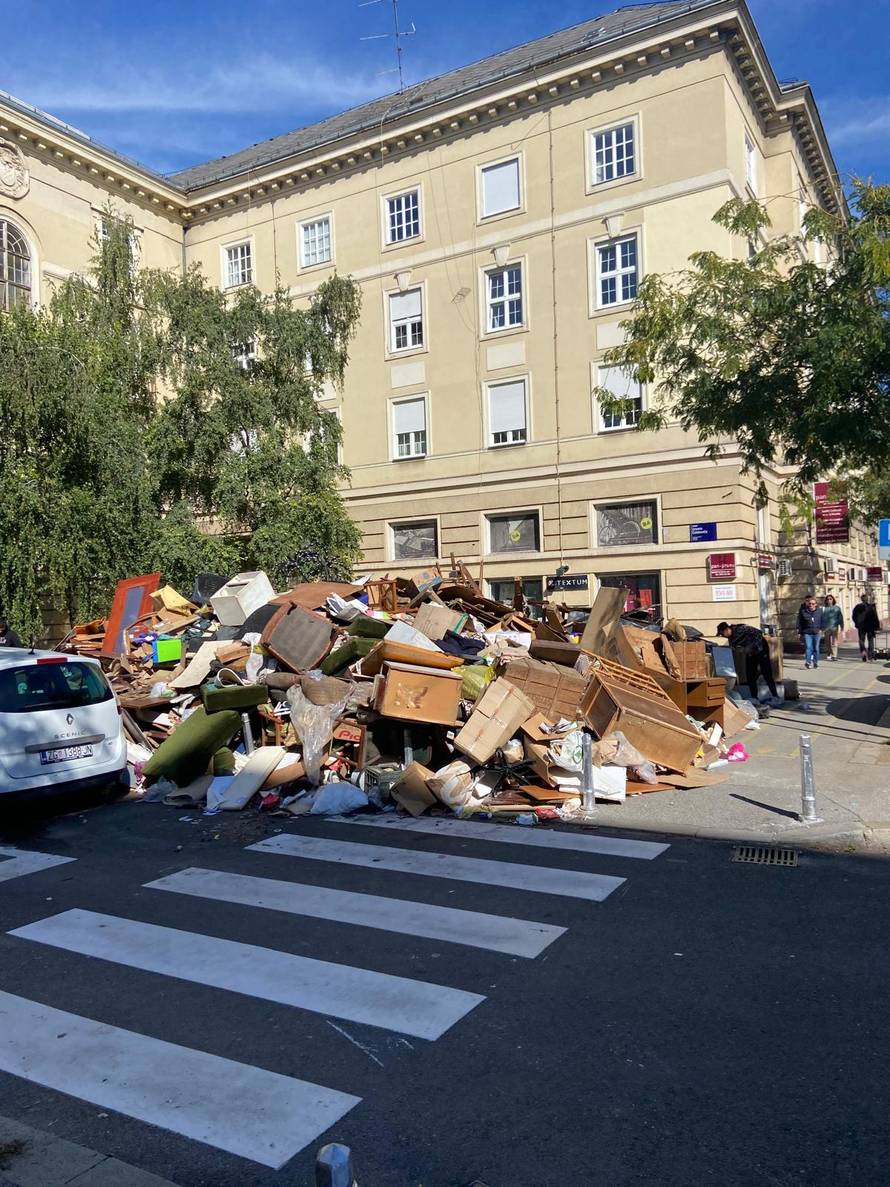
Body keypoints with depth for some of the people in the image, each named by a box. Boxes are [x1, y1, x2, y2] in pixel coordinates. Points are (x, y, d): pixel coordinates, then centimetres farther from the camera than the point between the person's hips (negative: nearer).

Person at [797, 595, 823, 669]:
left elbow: (822, 621, 10)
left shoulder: (819, 610, 4)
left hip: (817, 632, 1)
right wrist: (799, 632, 2)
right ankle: (808, 662, -12)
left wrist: (821, 629, -1)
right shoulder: (803, 611, 0)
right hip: (807, 632, -1)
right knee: (808, 647, -11)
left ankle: (815, 662, 18)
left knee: (816, 648, 8)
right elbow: (799, 622, 4)